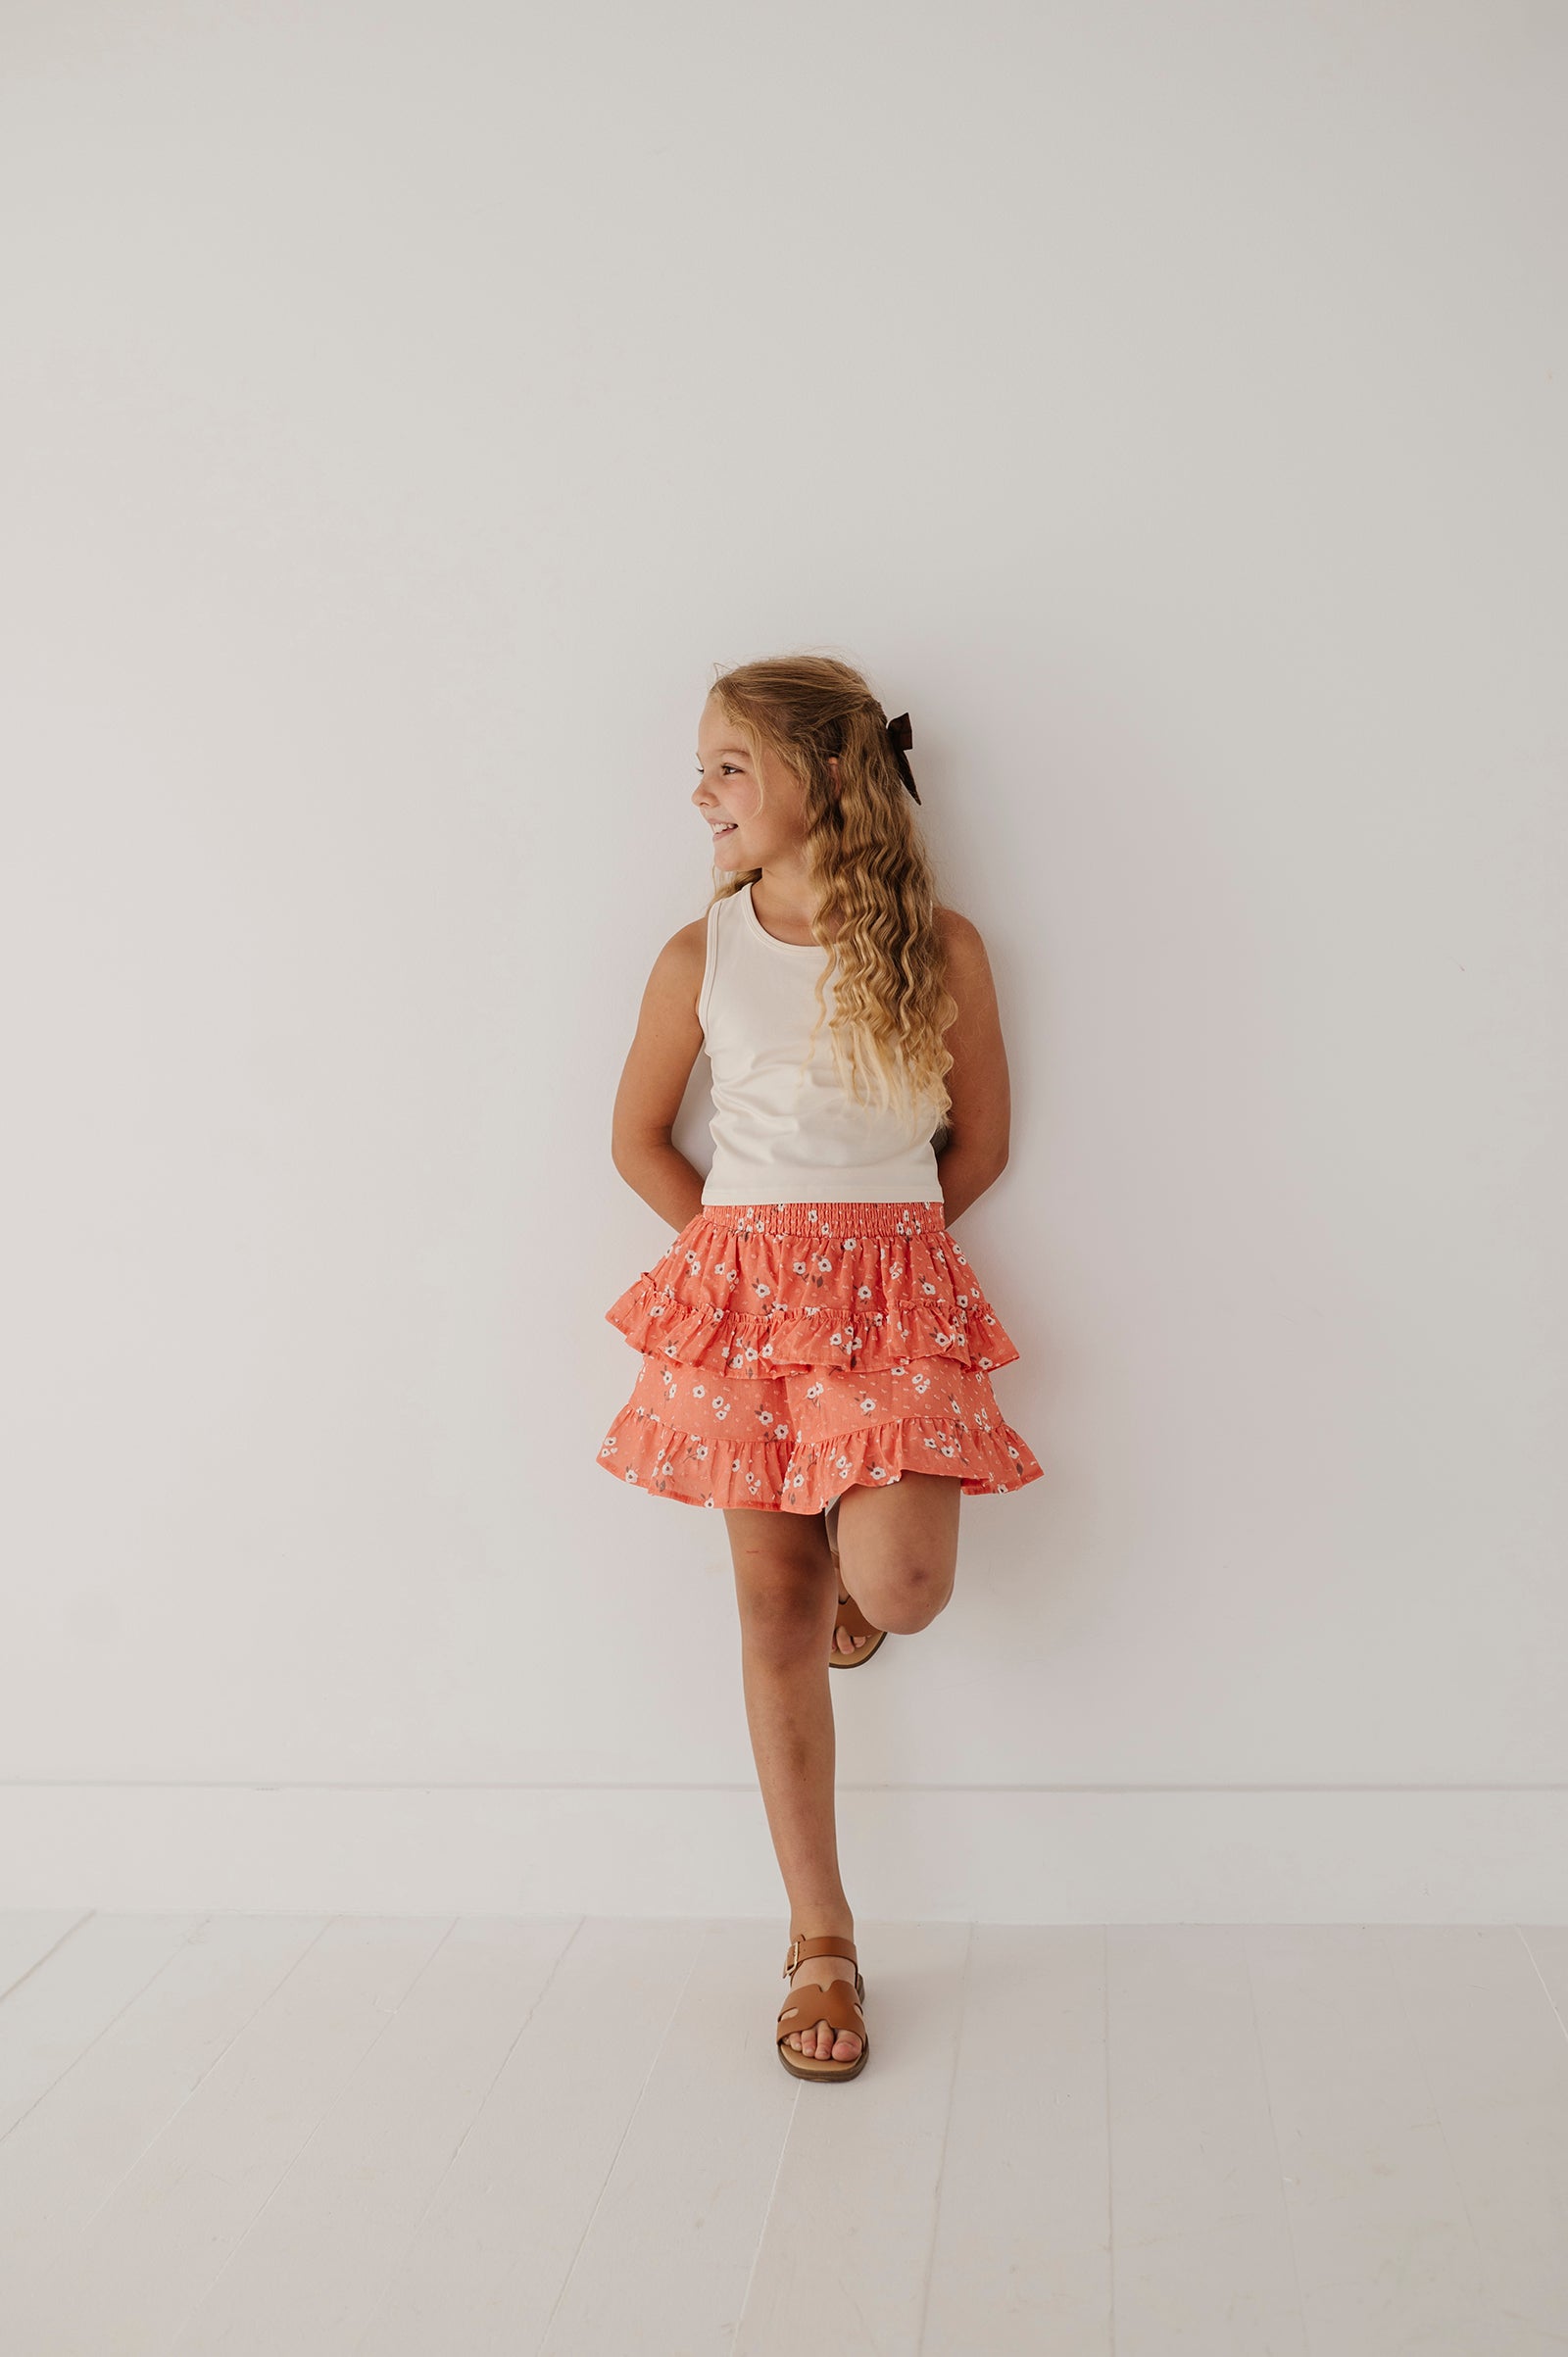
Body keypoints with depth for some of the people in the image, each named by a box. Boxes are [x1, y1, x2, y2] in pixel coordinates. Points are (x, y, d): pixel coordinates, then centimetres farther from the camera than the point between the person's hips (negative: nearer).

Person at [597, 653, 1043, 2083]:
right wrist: (744, 1249, 6)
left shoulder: (939, 946, -1)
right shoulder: (701, 959, 2)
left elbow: (980, 1141, 8)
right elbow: (637, 1139, 12)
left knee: (900, 1590, -18)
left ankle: (855, 1561, 24)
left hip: (899, 1295, -1)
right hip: (741, 1298, 1)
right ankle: (822, 1939, 16)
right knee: (776, 1612, 4)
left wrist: (873, 1243, 5)